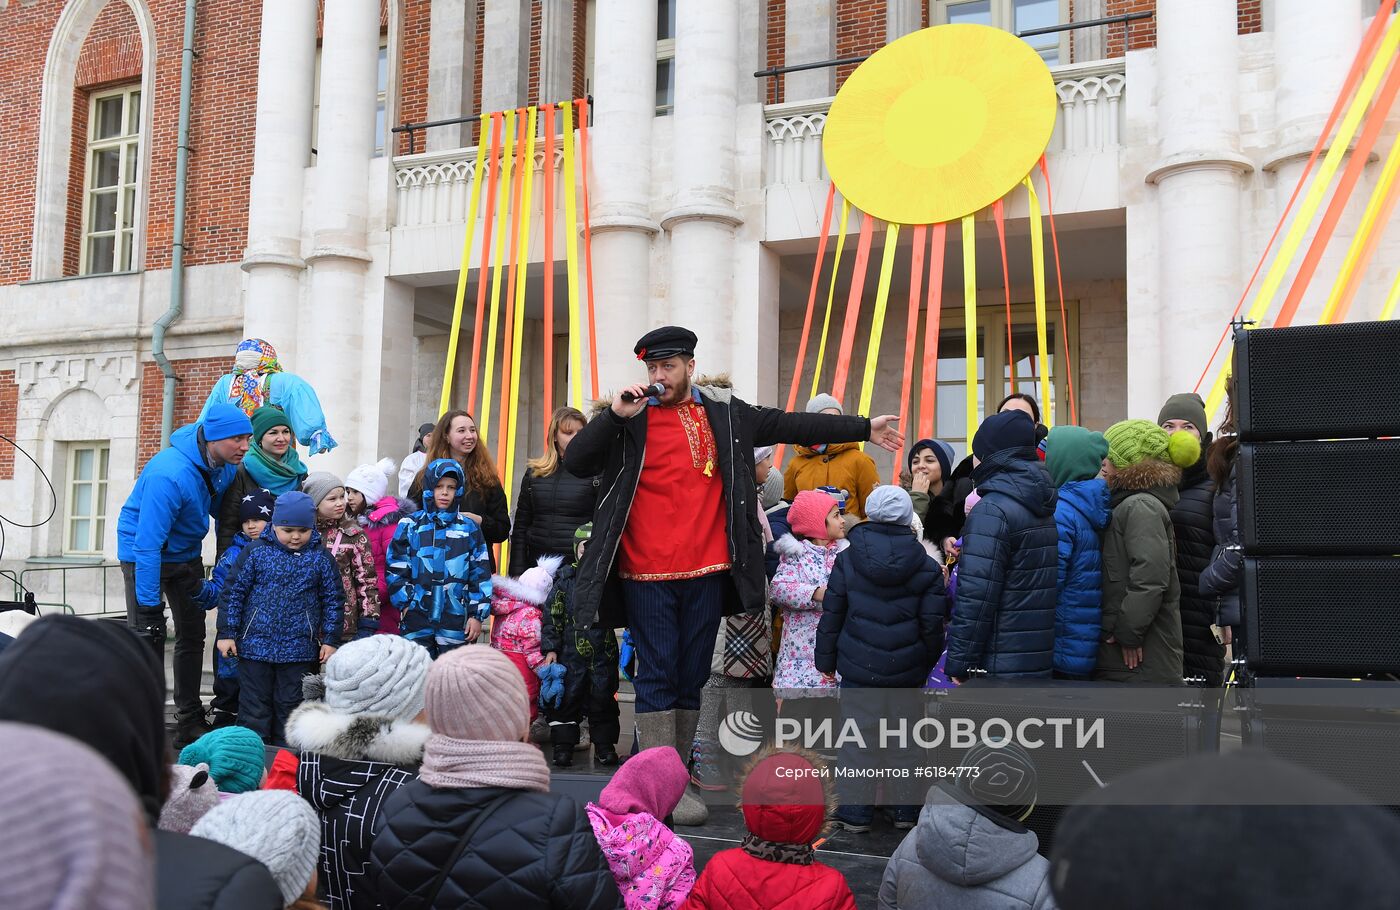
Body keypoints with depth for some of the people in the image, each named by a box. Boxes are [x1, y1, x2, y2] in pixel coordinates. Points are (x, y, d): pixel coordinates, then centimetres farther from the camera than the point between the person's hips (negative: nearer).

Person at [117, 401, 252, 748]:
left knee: (193, 635, 9)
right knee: (148, 636, -12)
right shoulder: (169, 474, -35)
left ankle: (190, 722, 18)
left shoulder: (227, 466, -10)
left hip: (186, 554, 8)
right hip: (143, 551, -7)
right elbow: (148, 544, -34)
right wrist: (148, 603, -33)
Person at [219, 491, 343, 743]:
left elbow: (333, 600, 5)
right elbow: (234, 593, 0)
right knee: (254, 707, 6)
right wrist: (227, 634, -2)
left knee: (290, 707, 10)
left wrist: (330, 640, 2)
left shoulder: (321, 558, 0)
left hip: (300, 649, 1)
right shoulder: (256, 552, -3)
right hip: (255, 644, -1)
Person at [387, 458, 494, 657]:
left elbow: (480, 575, 6)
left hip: (456, 621, 0)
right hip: (416, 620, 0)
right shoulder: (410, 526, 5)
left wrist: (478, 615, 2)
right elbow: (395, 569, 4)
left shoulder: (470, 528, 7)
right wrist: (405, 603, -5)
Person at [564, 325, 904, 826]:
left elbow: (789, 425, 14)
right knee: (657, 676, -1)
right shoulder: (632, 418, 1)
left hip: (707, 571, 3)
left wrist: (863, 428, 16)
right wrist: (614, 416, -18)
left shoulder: (725, 413, 8)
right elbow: (576, 462, -5)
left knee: (692, 677, 10)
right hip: (647, 575, -3)